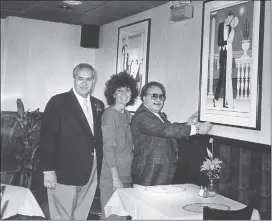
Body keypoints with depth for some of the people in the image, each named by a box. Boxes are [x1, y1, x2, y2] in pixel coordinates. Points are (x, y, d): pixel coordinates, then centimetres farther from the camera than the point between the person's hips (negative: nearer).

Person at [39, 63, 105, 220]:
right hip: (65, 172, -5)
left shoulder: (98, 105, 10)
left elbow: (99, 138, 12)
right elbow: (47, 137, -10)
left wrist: (99, 169, 7)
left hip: (91, 173, 5)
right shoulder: (58, 102, -6)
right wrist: (48, 170, -14)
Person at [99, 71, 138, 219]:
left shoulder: (127, 114, 11)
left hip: (126, 175, 7)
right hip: (112, 177, -7)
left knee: (124, 214, 13)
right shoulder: (110, 114, -11)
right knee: (112, 216, -1)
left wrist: (126, 175, 8)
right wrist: (115, 178, -17)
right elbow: (108, 147, -15)